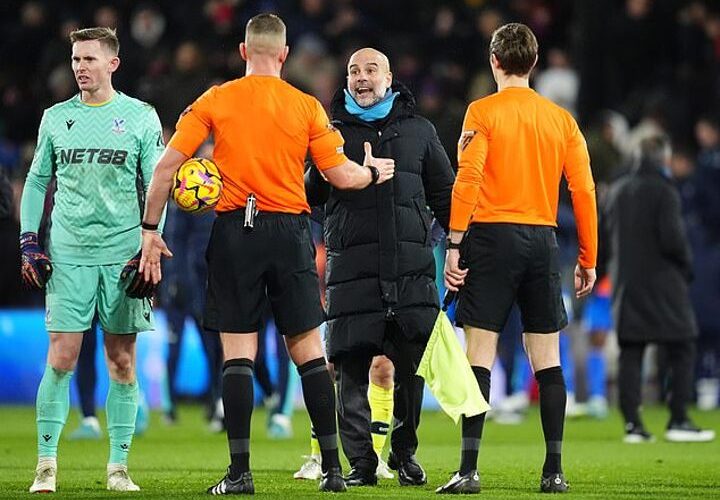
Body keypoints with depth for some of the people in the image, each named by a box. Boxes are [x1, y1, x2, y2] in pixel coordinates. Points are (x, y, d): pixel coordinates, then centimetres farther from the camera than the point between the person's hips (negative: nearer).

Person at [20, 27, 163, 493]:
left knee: (122, 362, 2)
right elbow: (37, 182, 16)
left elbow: (156, 189, 4)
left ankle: (119, 466, 8)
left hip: (124, 256, -1)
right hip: (68, 256, 1)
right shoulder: (56, 117, 9)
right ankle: (46, 463, 1)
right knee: (61, 358, -5)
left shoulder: (141, 117, 3)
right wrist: (30, 244, 6)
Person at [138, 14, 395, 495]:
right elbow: (342, 176, 2)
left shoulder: (215, 101, 2)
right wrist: (374, 172, 24)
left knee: (238, 351, 0)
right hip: (290, 230, 1)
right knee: (308, 347, 6)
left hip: (234, 230, -1)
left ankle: (240, 470, -5)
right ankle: (333, 468, 6)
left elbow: (167, 165, -2)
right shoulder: (306, 106, 2)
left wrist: (150, 229, 5)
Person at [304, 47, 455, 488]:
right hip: (352, 268, -1)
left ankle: (405, 453, 14)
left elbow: (444, 195, 18)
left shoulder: (418, 131, 16)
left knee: (413, 365, -3)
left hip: (411, 267, 1)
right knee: (352, 369, -4)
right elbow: (310, 193, 15)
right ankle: (361, 463, 3)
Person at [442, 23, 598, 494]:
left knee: (479, 355, -4)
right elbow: (584, 190, 6)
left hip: (492, 237, -3)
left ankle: (469, 469, -12)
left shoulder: (483, 112, -2)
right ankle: (554, 470, 5)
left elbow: (467, 179, -11)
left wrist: (454, 245, -10)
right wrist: (588, 259, 12)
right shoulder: (561, 118, 9)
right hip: (543, 241, 3)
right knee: (547, 359, 7)